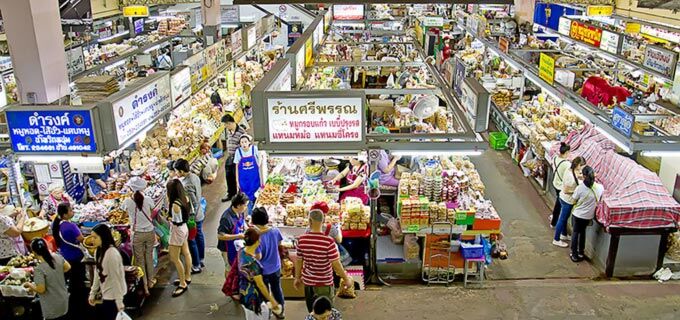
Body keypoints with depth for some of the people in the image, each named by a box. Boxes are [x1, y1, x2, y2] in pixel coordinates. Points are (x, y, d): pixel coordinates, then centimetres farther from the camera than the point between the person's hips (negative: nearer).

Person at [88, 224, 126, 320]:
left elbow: (116, 278, -20)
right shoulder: (98, 252, 5)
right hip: (103, 295, 8)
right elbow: (97, 274, 12)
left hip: (112, 296, -8)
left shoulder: (112, 253, -22)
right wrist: (92, 293, 12)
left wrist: (119, 302, -18)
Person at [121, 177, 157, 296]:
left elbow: (126, 213, 5)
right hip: (150, 232, 2)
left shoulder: (127, 202, -13)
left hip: (137, 234, -2)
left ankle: (144, 287, 17)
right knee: (149, 257, 20)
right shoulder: (148, 200, -12)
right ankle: (150, 281, 35)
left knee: (139, 260, 11)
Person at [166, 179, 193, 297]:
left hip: (177, 231, -9)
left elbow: (176, 221, -22)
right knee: (186, 253, 20)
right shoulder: (185, 198, -5)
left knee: (174, 258, 1)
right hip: (184, 228, 9)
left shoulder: (175, 204, -29)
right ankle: (187, 277, 36)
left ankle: (183, 284, 10)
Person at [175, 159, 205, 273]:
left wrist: (191, 217, -19)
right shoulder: (195, 177, -3)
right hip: (200, 214, 9)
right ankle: (201, 259, 39)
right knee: (199, 236, 22)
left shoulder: (186, 185, -29)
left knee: (192, 241, 6)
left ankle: (196, 266, 17)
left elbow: (193, 203, -28)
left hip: (192, 216, -9)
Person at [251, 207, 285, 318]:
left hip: (263, 271, -4)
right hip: (276, 268, 5)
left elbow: (258, 257, -23)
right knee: (277, 290, 24)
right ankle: (280, 311, 42)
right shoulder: (275, 231, -15)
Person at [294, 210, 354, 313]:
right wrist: (346, 279, -5)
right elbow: (336, 264, -19)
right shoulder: (328, 241, -23)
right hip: (324, 283, -4)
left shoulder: (301, 239, -11)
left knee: (312, 313, 21)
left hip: (308, 281, 4)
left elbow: (299, 261, 0)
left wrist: (297, 278, 14)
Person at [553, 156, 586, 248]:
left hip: (565, 199, 9)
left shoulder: (571, 170, -6)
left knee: (565, 218, 26)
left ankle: (564, 235, 46)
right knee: (562, 220, 7)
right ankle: (556, 240, 21)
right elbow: (566, 191, -27)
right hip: (567, 201, -9)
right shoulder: (571, 176, -32)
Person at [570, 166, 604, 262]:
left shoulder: (580, 188, -25)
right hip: (589, 215, 3)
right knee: (582, 231, 25)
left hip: (577, 214, -3)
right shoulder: (600, 187, -16)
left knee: (575, 232, 15)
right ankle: (581, 252, 37)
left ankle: (574, 255, 23)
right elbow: (599, 199, 5)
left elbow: (574, 199, -9)